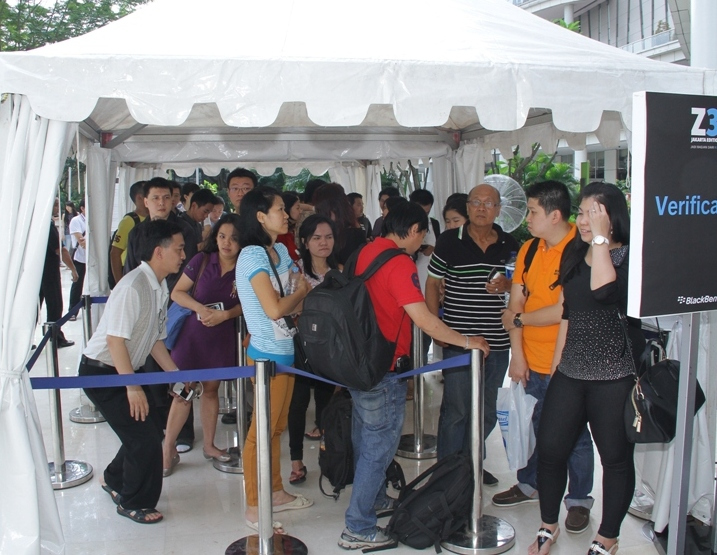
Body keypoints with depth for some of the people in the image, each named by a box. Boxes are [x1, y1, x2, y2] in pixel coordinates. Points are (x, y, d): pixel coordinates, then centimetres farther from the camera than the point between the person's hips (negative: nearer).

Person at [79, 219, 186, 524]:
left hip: (126, 370, 9)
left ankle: (116, 480, 36)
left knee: (151, 428, 11)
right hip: (102, 372, -9)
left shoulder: (160, 288, 3)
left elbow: (155, 339, 11)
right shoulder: (133, 287, -25)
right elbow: (115, 340, -26)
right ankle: (134, 503, 16)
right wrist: (133, 387, -23)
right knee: (144, 436, -6)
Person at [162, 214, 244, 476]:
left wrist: (225, 314, -17)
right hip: (193, 333, -2)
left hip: (223, 336, 2)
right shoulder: (202, 260, -9)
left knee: (211, 388, 15)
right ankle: (168, 448, 12)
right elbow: (177, 292, -4)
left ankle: (209, 445, 29)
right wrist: (200, 308, -19)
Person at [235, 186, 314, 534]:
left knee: (277, 427, 18)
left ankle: (276, 493, 32)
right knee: (261, 431, 2)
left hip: (286, 351, 8)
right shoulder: (252, 255, -17)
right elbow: (274, 309, -22)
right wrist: (302, 292, -7)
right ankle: (253, 508, 13)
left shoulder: (280, 251, 9)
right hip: (268, 355, -8)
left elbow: (289, 302, 9)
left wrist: (302, 293, -11)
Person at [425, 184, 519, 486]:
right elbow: (432, 283, 2)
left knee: (487, 410, 16)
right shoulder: (449, 241, -4)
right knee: (456, 409, 2)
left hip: (497, 341, 4)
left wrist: (506, 285, -10)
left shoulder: (510, 245, 4)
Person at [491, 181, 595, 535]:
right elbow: (516, 302, 4)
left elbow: (564, 311, -22)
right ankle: (529, 485, 39)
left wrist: (518, 320, -9)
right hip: (531, 362, 6)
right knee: (536, 427, 20)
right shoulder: (529, 250, 4)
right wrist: (517, 353, -1)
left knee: (574, 435, 11)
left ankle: (579, 501, 28)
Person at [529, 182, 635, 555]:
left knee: (615, 458, 8)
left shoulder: (627, 256, -9)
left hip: (613, 377, -6)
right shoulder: (574, 254, 10)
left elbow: (603, 290, -30)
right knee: (549, 449, 7)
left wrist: (601, 238, -23)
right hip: (570, 371, 6)